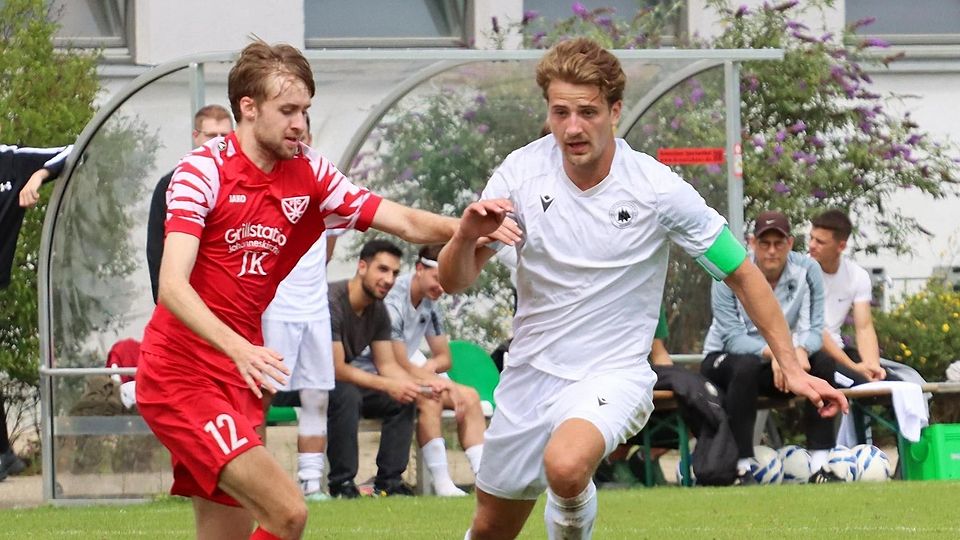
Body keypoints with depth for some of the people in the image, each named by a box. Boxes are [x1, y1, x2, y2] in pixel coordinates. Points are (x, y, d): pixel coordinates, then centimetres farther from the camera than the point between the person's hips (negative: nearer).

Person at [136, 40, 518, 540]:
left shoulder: (309, 175, 6)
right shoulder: (203, 170, -13)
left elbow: (406, 223, 3)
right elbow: (172, 286, -23)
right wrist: (238, 347, -38)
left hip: (237, 383, 7)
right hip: (181, 377, -7)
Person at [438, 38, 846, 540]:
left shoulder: (658, 189, -15)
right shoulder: (521, 172, -8)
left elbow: (742, 273, -4)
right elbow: (454, 281, -5)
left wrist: (792, 368, -6)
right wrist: (465, 238, -28)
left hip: (612, 373, -4)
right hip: (531, 369, 4)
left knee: (565, 466, -35)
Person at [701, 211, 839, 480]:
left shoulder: (807, 270, -7)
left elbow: (813, 328, -12)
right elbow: (733, 337, -22)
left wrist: (800, 350, -37)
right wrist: (772, 352, -41)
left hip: (783, 356, 3)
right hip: (724, 358, -3)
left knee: (823, 362, -24)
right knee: (746, 366, -37)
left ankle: (820, 464, -26)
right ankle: (743, 467, -37)